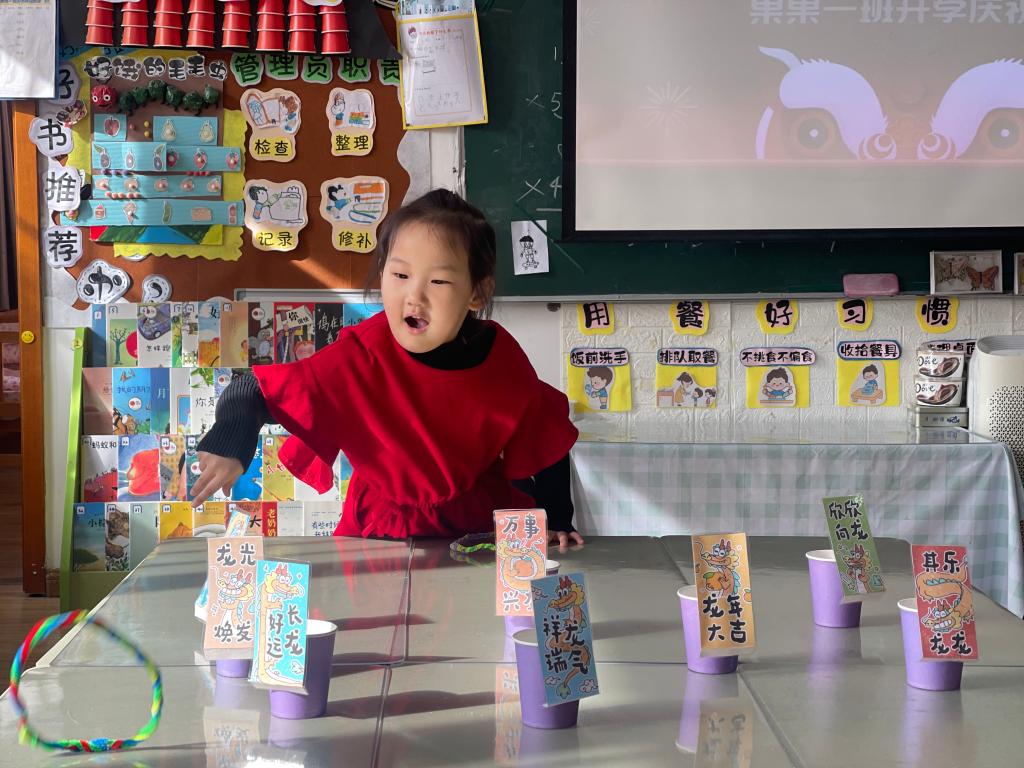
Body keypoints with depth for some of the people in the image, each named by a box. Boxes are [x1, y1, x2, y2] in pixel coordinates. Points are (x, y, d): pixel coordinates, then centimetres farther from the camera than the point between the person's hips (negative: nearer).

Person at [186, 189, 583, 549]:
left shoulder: (501, 358, -15)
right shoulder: (361, 357, -21)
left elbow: (545, 443, 3)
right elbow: (253, 393, -18)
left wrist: (557, 523, 3)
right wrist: (230, 444, -38)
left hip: (482, 524, 1)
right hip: (382, 531, -1)